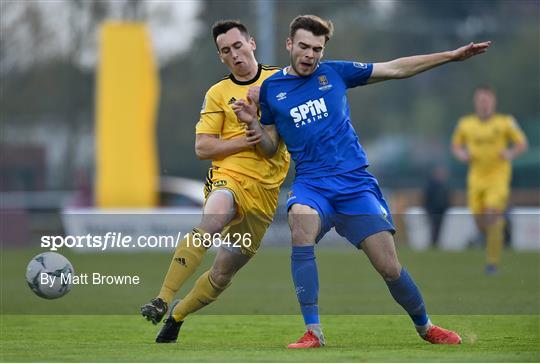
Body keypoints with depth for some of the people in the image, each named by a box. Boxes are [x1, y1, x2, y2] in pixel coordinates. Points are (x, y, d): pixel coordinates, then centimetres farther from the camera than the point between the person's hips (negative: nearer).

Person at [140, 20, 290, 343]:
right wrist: (244, 141, -12)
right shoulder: (218, 93, 7)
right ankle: (163, 300, -39)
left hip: (266, 191, 2)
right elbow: (202, 147, 3)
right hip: (230, 174, -2)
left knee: (223, 273, 6)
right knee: (212, 221, -37)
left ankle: (177, 317, 29)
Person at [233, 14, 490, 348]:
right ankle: (313, 332, -31)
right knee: (301, 222, -35)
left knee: (390, 268, -6)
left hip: (355, 182, 0)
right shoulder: (271, 88, 7)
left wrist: (452, 56, 10)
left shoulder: (334, 72, 6)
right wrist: (253, 123, -5)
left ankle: (425, 326, 24)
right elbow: (270, 148, 15)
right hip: (311, 182, 0)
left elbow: (395, 69, 11)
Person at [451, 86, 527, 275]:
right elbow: (456, 145, 16)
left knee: (492, 213, -19)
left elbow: (522, 143, 3)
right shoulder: (465, 124, 3)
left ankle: (492, 260, -12)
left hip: (498, 175, -3)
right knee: (479, 220, -1)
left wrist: (511, 153, -17)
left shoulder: (505, 122, -4)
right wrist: (462, 155, -6)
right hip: (477, 176, 3)